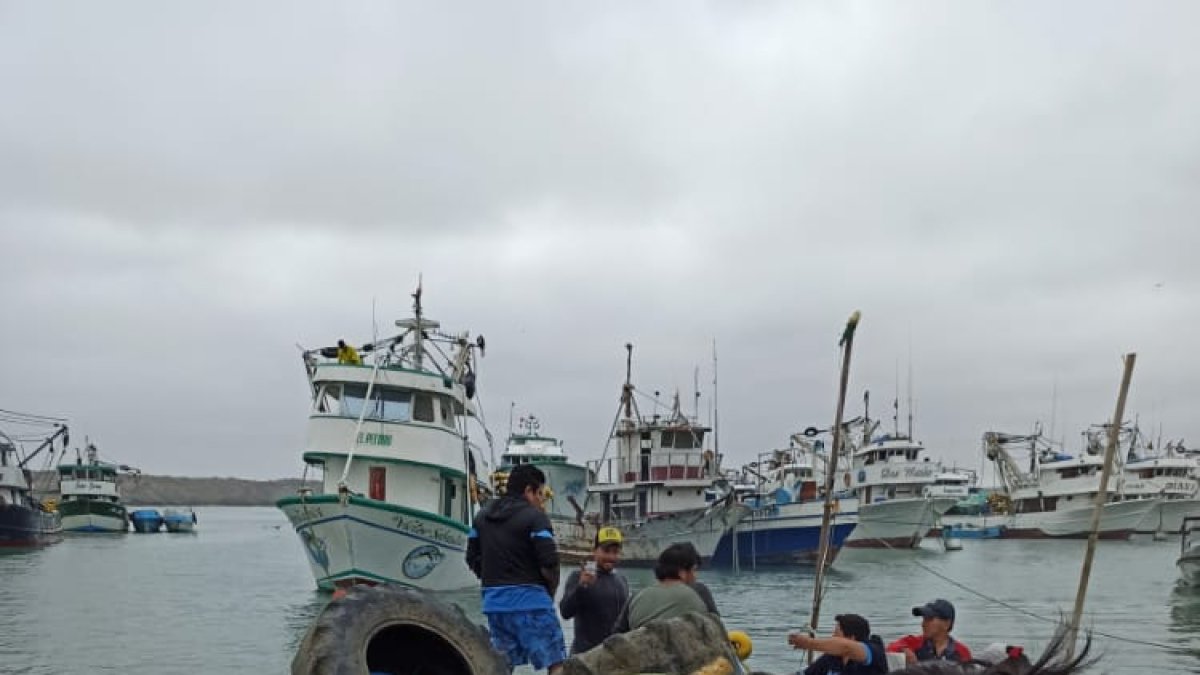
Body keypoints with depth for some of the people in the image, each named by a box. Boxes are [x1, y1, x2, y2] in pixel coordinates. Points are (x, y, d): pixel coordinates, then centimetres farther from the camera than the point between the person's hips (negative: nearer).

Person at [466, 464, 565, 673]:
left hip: (494, 601, 7)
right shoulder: (534, 517, -7)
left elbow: (473, 560, 16)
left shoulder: (482, 517, 14)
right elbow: (549, 564, -14)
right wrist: (550, 593, 3)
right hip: (530, 600, -7)